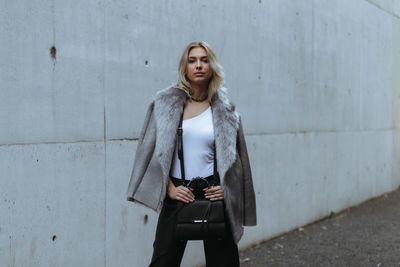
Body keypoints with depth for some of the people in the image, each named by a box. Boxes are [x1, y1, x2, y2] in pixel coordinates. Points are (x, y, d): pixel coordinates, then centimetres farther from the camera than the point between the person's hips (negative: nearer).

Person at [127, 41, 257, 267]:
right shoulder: (166, 102, 3)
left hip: (214, 194, 1)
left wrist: (226, 188, -4)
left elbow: (235, 157, 11)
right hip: (177, 194, -1)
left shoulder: (224, 108, 5)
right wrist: (169, 188, -8)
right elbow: (154, 151, 1)